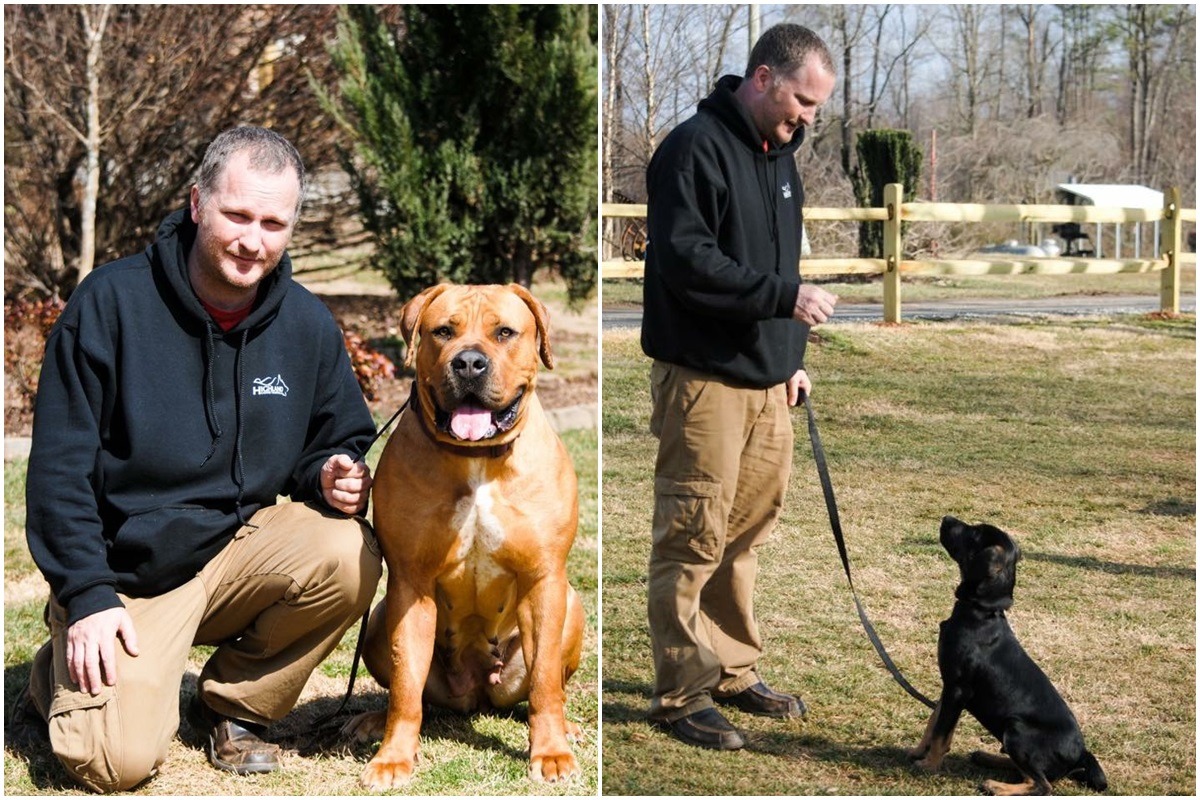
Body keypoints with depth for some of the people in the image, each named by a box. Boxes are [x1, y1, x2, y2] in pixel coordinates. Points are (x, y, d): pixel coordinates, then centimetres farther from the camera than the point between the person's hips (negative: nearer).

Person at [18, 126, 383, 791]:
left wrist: (332, 474, -12)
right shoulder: (111, 302, -11)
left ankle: (234, 702, -1)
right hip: (126, 568, -4)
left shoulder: (307, 324, 0)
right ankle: (60, 678, 16)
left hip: (239, 546, 4)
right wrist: (86, 594, -17)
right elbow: (59, 464, -10)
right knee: (120, 761, -22)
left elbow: (338, 441, 13)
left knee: (350, 555, -26)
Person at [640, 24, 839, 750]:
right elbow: (685, 261, -21)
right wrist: (786, 297, -22)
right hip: (705, 380, -8)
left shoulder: (778, 155, 16)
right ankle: (683, 695, 4)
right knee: (694, 541, -4)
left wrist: (792, 358, 18)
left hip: (766, 380, 8)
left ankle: (735, 672, 25)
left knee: (746, 535, 14)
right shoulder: (695, 147, -13)